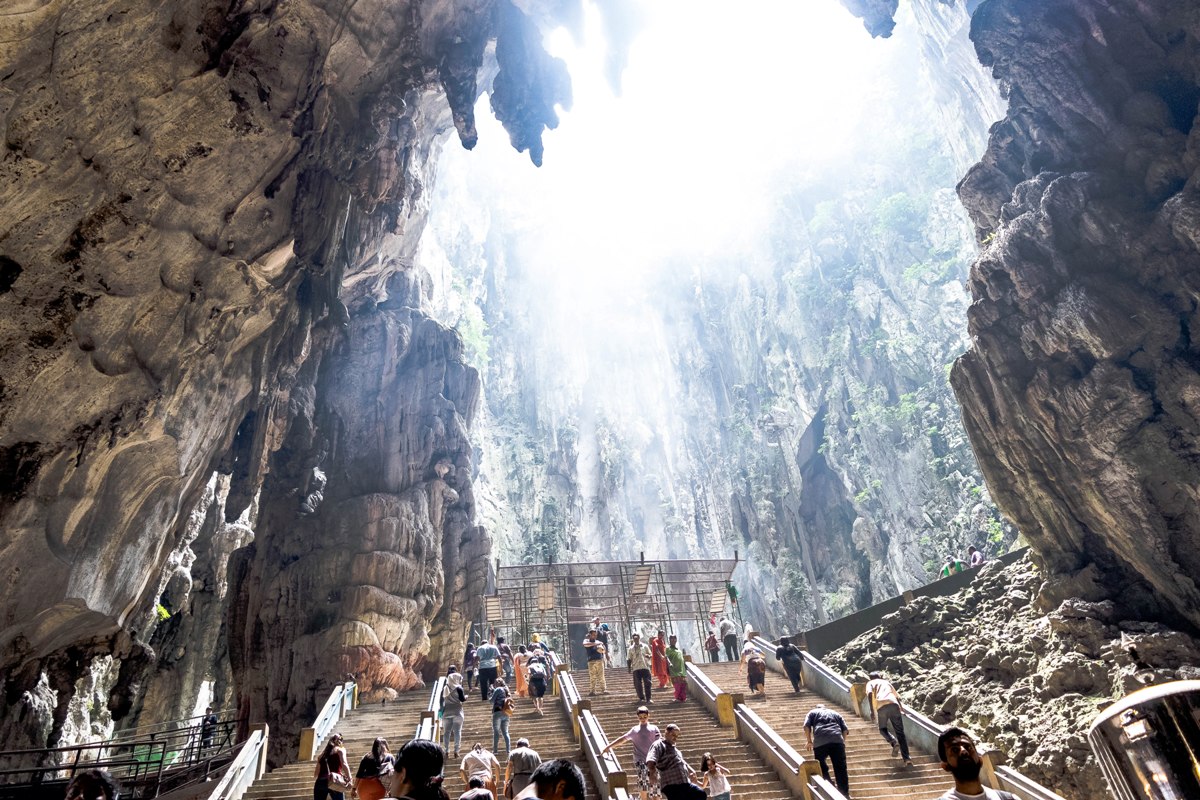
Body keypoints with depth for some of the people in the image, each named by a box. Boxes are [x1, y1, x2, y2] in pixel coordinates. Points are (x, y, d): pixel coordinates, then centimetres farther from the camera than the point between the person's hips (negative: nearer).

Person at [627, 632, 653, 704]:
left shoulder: (645, 646, 8)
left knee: (647, 683, -5)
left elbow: (650, 655, 11)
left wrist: (648, 656, -12)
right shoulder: (631, 648, 8)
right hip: (636, 668, 1)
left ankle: (648, 698, 3)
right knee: (638, 684, 1)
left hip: (645, 667, -1)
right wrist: (629, 669, 1)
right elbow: (629, 660, 9)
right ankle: (641, 698, 16)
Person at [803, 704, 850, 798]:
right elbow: (845, 730, 19)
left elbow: (806, 727, 9)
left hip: (820, 742, -2)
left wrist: (809, 741, 18)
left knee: (822, 769, 13)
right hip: (837, 740, 2)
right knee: (841, 769, 10)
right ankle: (845, 794, 12)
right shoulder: (835, 713, 32)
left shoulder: (812, 712, 26)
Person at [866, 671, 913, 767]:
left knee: (883, 729, 19)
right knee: (900, 732, 7)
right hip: (894, 705, 3)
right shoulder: (887, 682, 35)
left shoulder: (870, 683, 24)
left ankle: (894, 743, -8)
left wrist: (872, 711, -3)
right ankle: (907, 759, -5)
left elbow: (870, 693, 2)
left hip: (882, 706, -3)